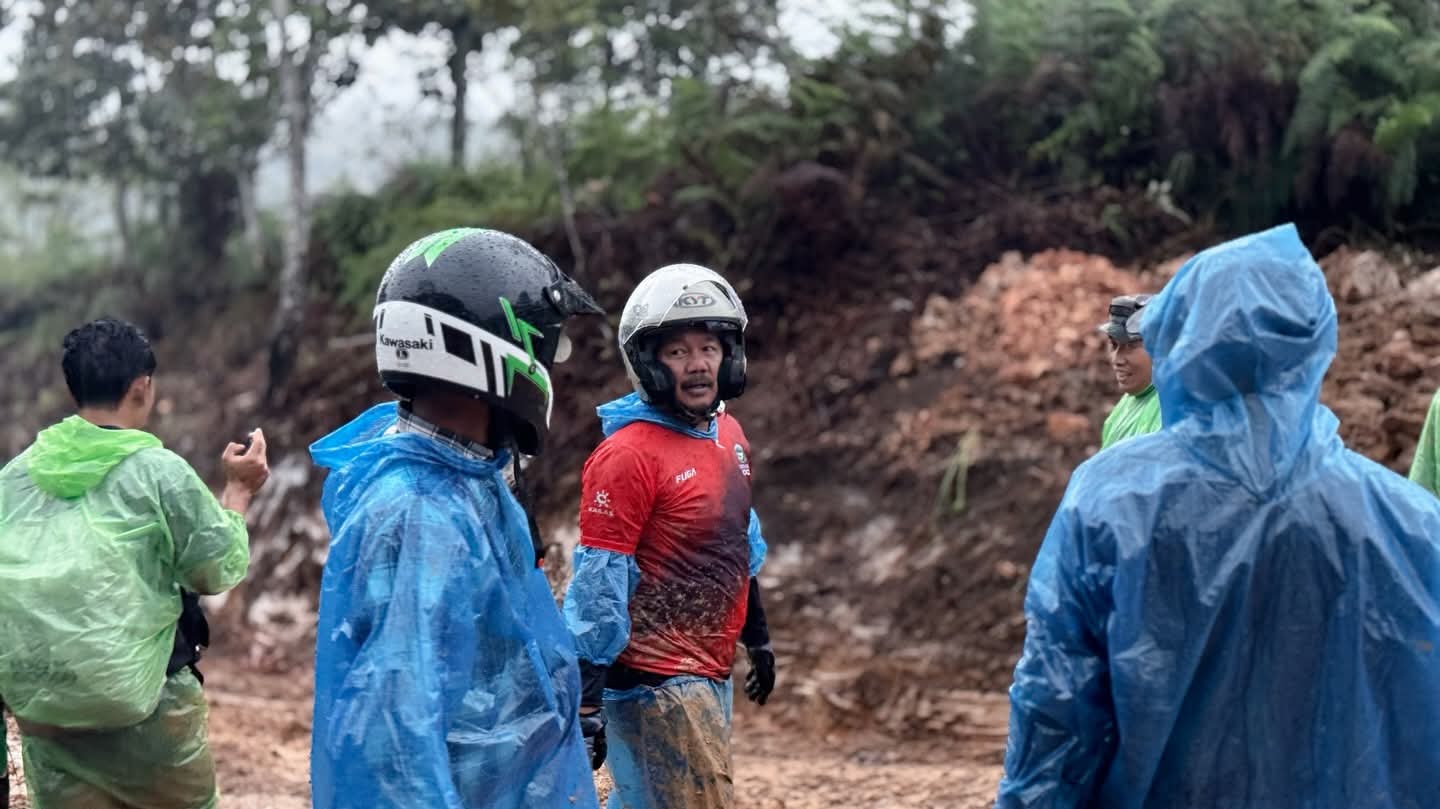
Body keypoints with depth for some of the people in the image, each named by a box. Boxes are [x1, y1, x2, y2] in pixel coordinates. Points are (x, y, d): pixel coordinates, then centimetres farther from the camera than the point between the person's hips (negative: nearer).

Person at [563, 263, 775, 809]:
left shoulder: (729, 435, 10)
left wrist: (757, 635, 27)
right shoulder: (628, 455, -16)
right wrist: (588, 701, -20)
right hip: (655, 681, -8)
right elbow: (598, 586, -18)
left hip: (711, 674, 8)